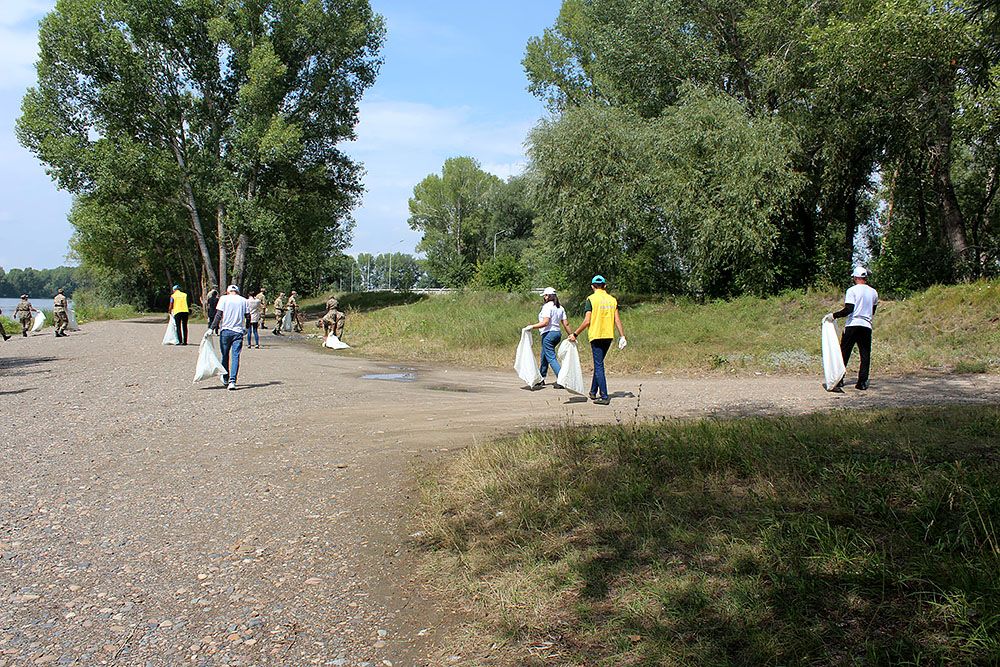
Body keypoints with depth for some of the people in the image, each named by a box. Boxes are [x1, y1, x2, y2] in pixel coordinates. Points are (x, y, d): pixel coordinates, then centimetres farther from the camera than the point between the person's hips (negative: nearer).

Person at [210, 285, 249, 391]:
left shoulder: (224, 299, 1)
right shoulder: (243, 300, 7)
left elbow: (219, 315, -7)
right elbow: (247, 316, 9)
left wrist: (213, 328, -5)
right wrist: (246, 328, 24)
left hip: (225, 330, 0)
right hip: (238, 331, 1)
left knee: (225, 355, 14)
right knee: (235, 356, -2)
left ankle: (225, 379, 26)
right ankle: (232, 381, -14)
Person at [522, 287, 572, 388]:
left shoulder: (547, 306, -12)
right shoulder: (560, 308, 12)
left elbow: (545, 323, -22)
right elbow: (565, 324, 9)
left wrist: (531, 327, -21)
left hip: (548, 334, -9)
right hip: (557, 333, 9)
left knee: (551, 358, -7)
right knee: (543, 356, 20)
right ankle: (541, 379, 29)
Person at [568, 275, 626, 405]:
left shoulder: (591, 299, -7)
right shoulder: (612, 299, 7)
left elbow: (587, 321, -12)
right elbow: (617, 320, 3)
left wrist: (575, 334, -4)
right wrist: (622, 336, 8)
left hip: (596, 335, -5)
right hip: (609, 336, 5)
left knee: (599, 366, -3)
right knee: (598, 364, 19)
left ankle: (604, 396, -9)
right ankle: (593, 392, 27)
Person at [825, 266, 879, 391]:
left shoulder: (852, 290, -6)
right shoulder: (873, 292, 10)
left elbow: (849, 309, -17)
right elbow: (873, 312, 20)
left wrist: (833, 315, -13)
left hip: (852, 325, -4)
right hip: (866, 326, 4)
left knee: (844, 353, 4)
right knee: (865, 355, 5)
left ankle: (839, 379, 4)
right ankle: (862, 382, 2)